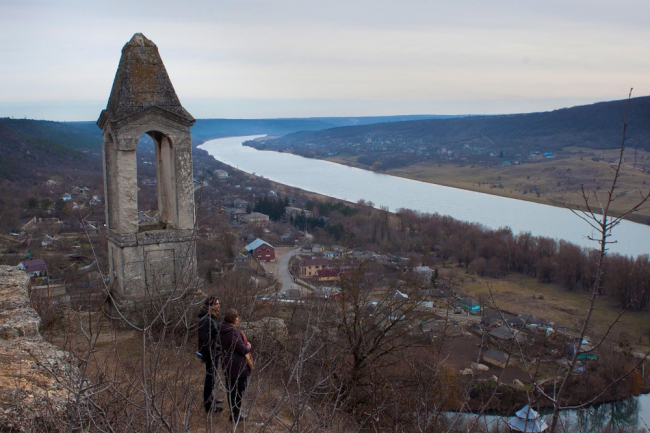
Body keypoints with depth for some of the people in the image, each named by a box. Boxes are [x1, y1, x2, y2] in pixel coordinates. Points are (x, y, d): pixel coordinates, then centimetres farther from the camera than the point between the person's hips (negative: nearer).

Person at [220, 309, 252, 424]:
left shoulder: (223, 331, 4)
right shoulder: (233, 332, -25)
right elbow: (243, 349, -24)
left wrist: (245, 345, 8)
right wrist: (248, 346, -2)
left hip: (228, 366, 9)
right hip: (238, 367, -9)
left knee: (231, 390, 20)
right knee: (238, 391, 4)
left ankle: (234, 412, 34)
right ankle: (235, 415, 14)